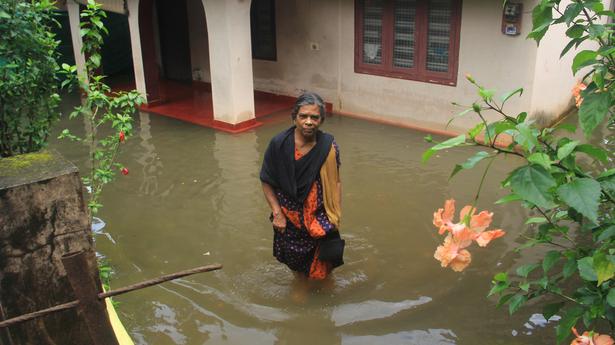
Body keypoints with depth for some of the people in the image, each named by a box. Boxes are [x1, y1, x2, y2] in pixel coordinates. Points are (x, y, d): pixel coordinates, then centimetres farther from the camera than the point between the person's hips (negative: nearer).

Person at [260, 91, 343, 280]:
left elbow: (335, 182, -5)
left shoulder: (328, 146, -14)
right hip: (288, 214, 0)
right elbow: (267, 182, -8)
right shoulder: (279, 144, -17)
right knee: (294, 258, 21)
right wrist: (277, 213, -11)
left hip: (319, 214, 0)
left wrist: (336, 216, -6)